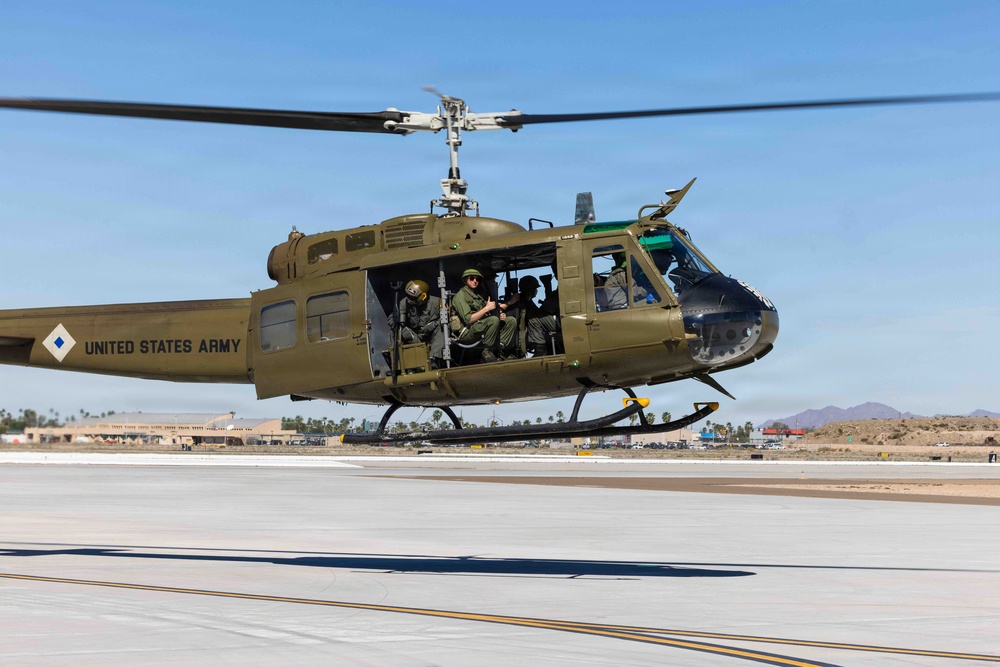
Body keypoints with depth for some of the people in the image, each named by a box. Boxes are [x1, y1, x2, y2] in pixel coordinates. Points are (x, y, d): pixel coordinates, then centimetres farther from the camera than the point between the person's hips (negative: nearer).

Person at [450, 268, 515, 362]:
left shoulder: (479, 294, 21)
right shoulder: (460, 296, -6)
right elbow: (468, 320, -18)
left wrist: (501, 315, 1)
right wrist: (486, 308, -19)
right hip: (466, 332, -9)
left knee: (511, 321, -2)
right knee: (494, 320, -33)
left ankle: (500, 350, -17)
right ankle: (487, 352, -23)